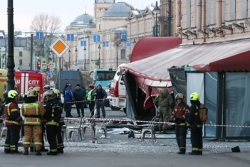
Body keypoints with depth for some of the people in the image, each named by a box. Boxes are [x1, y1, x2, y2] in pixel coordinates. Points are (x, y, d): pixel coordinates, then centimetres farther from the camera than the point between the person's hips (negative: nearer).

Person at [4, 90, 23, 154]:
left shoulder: (7, 104, 15)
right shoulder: (13, 104, -17)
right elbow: (15, 114, -23)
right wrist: (20, 119, -7)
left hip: (8, 122, 10)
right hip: (14, 123, -10)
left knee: (9, 136, 14)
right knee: (14, 136, -8)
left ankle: (7, 149, 17)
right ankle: (14, 150, -9)